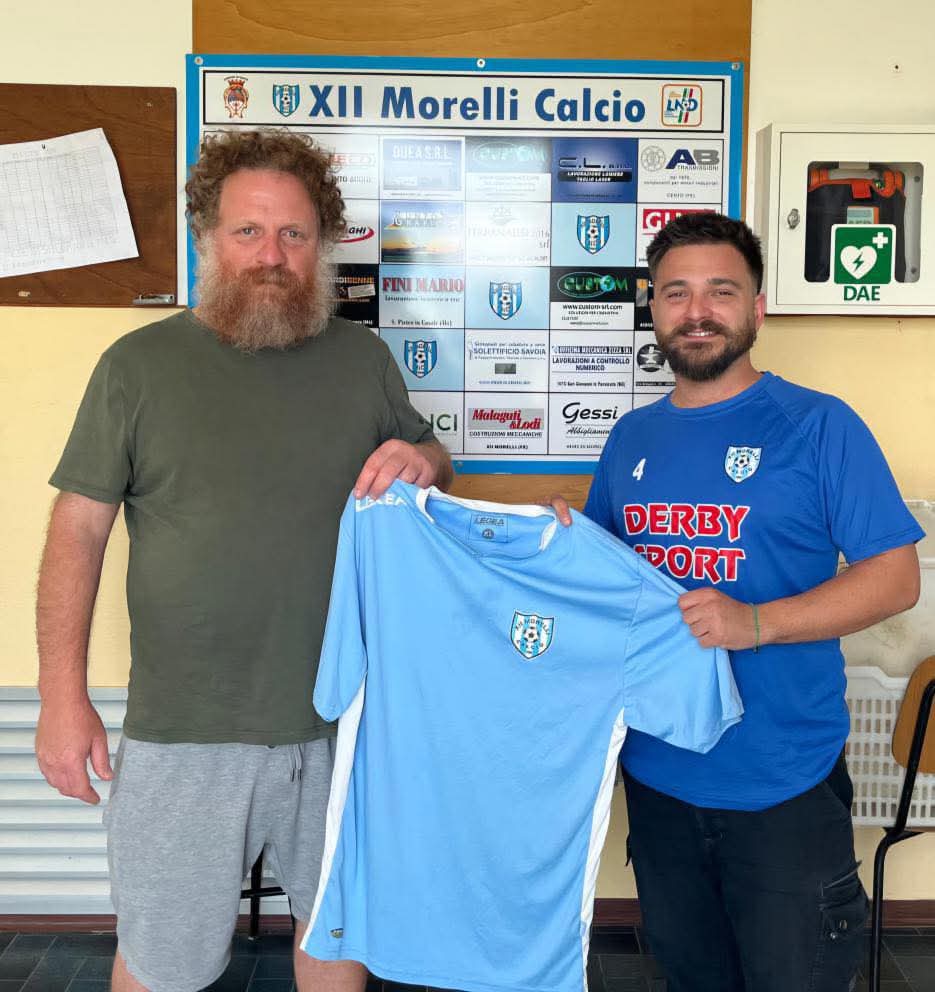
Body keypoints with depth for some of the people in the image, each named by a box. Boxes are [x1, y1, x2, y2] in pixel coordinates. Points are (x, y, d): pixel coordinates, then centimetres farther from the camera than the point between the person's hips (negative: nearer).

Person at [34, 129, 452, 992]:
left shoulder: (363, 356, 3)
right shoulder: (140, 365, -5)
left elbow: (432, 463, 15)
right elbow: (78, 532, -4)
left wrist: (424, 461, -10)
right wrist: (64, 695, -9)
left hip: (342, 723, 3)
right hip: (185, 732, -2)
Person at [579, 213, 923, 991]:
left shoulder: (819, 425, -8)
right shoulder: (631, 438, 7)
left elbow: (896, 576, -12)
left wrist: (756, 622, -25)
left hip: (784, 781, -5)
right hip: (657, 773, 5)